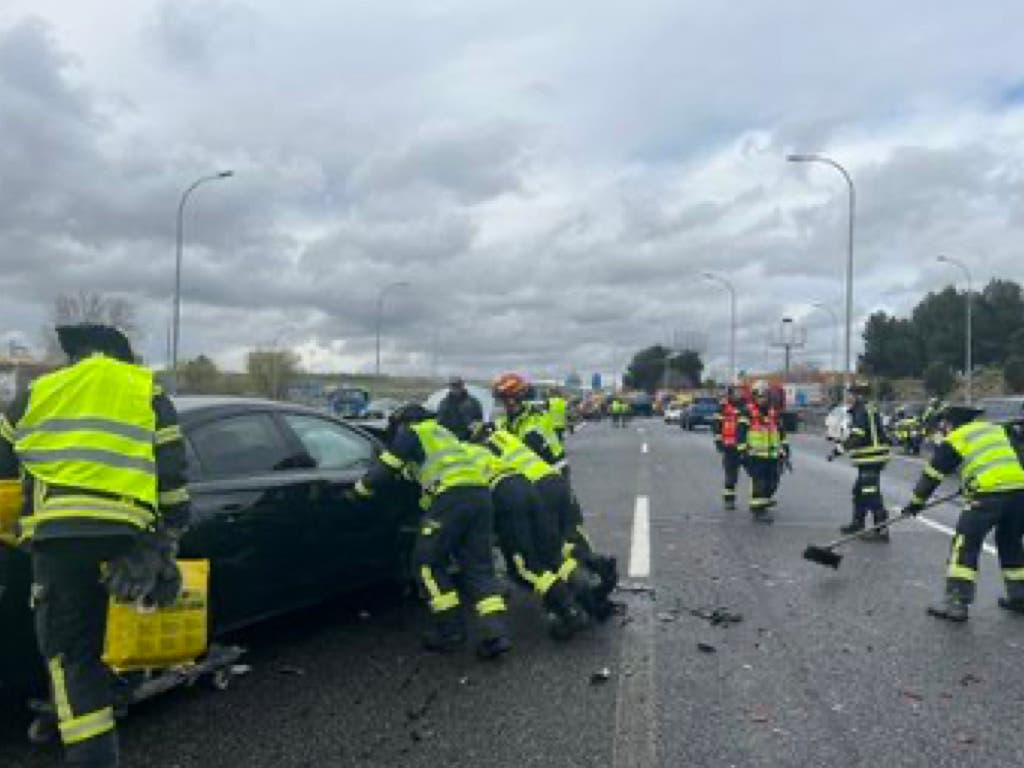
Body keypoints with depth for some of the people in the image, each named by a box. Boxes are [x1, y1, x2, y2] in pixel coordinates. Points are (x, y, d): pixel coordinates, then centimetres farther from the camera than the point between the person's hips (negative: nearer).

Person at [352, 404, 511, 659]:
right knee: (479, 566, 8)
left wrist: (359, 491, 22)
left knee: (428, 562, 6)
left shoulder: (410, 432, 13)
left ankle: (450, 630, 5)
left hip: (452, 496, -7)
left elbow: (385, 470, 11)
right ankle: (496, 632, -4)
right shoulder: (441, 431, 35)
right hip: (481, 494, 7)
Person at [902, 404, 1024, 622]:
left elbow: (933, 473, 9)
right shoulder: (997, 429, 24)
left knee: (965, 544, -1)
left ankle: (956, 602, -5)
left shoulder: (956, 438, 7)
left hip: (989, 493, -7)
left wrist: (917, 501, 18)